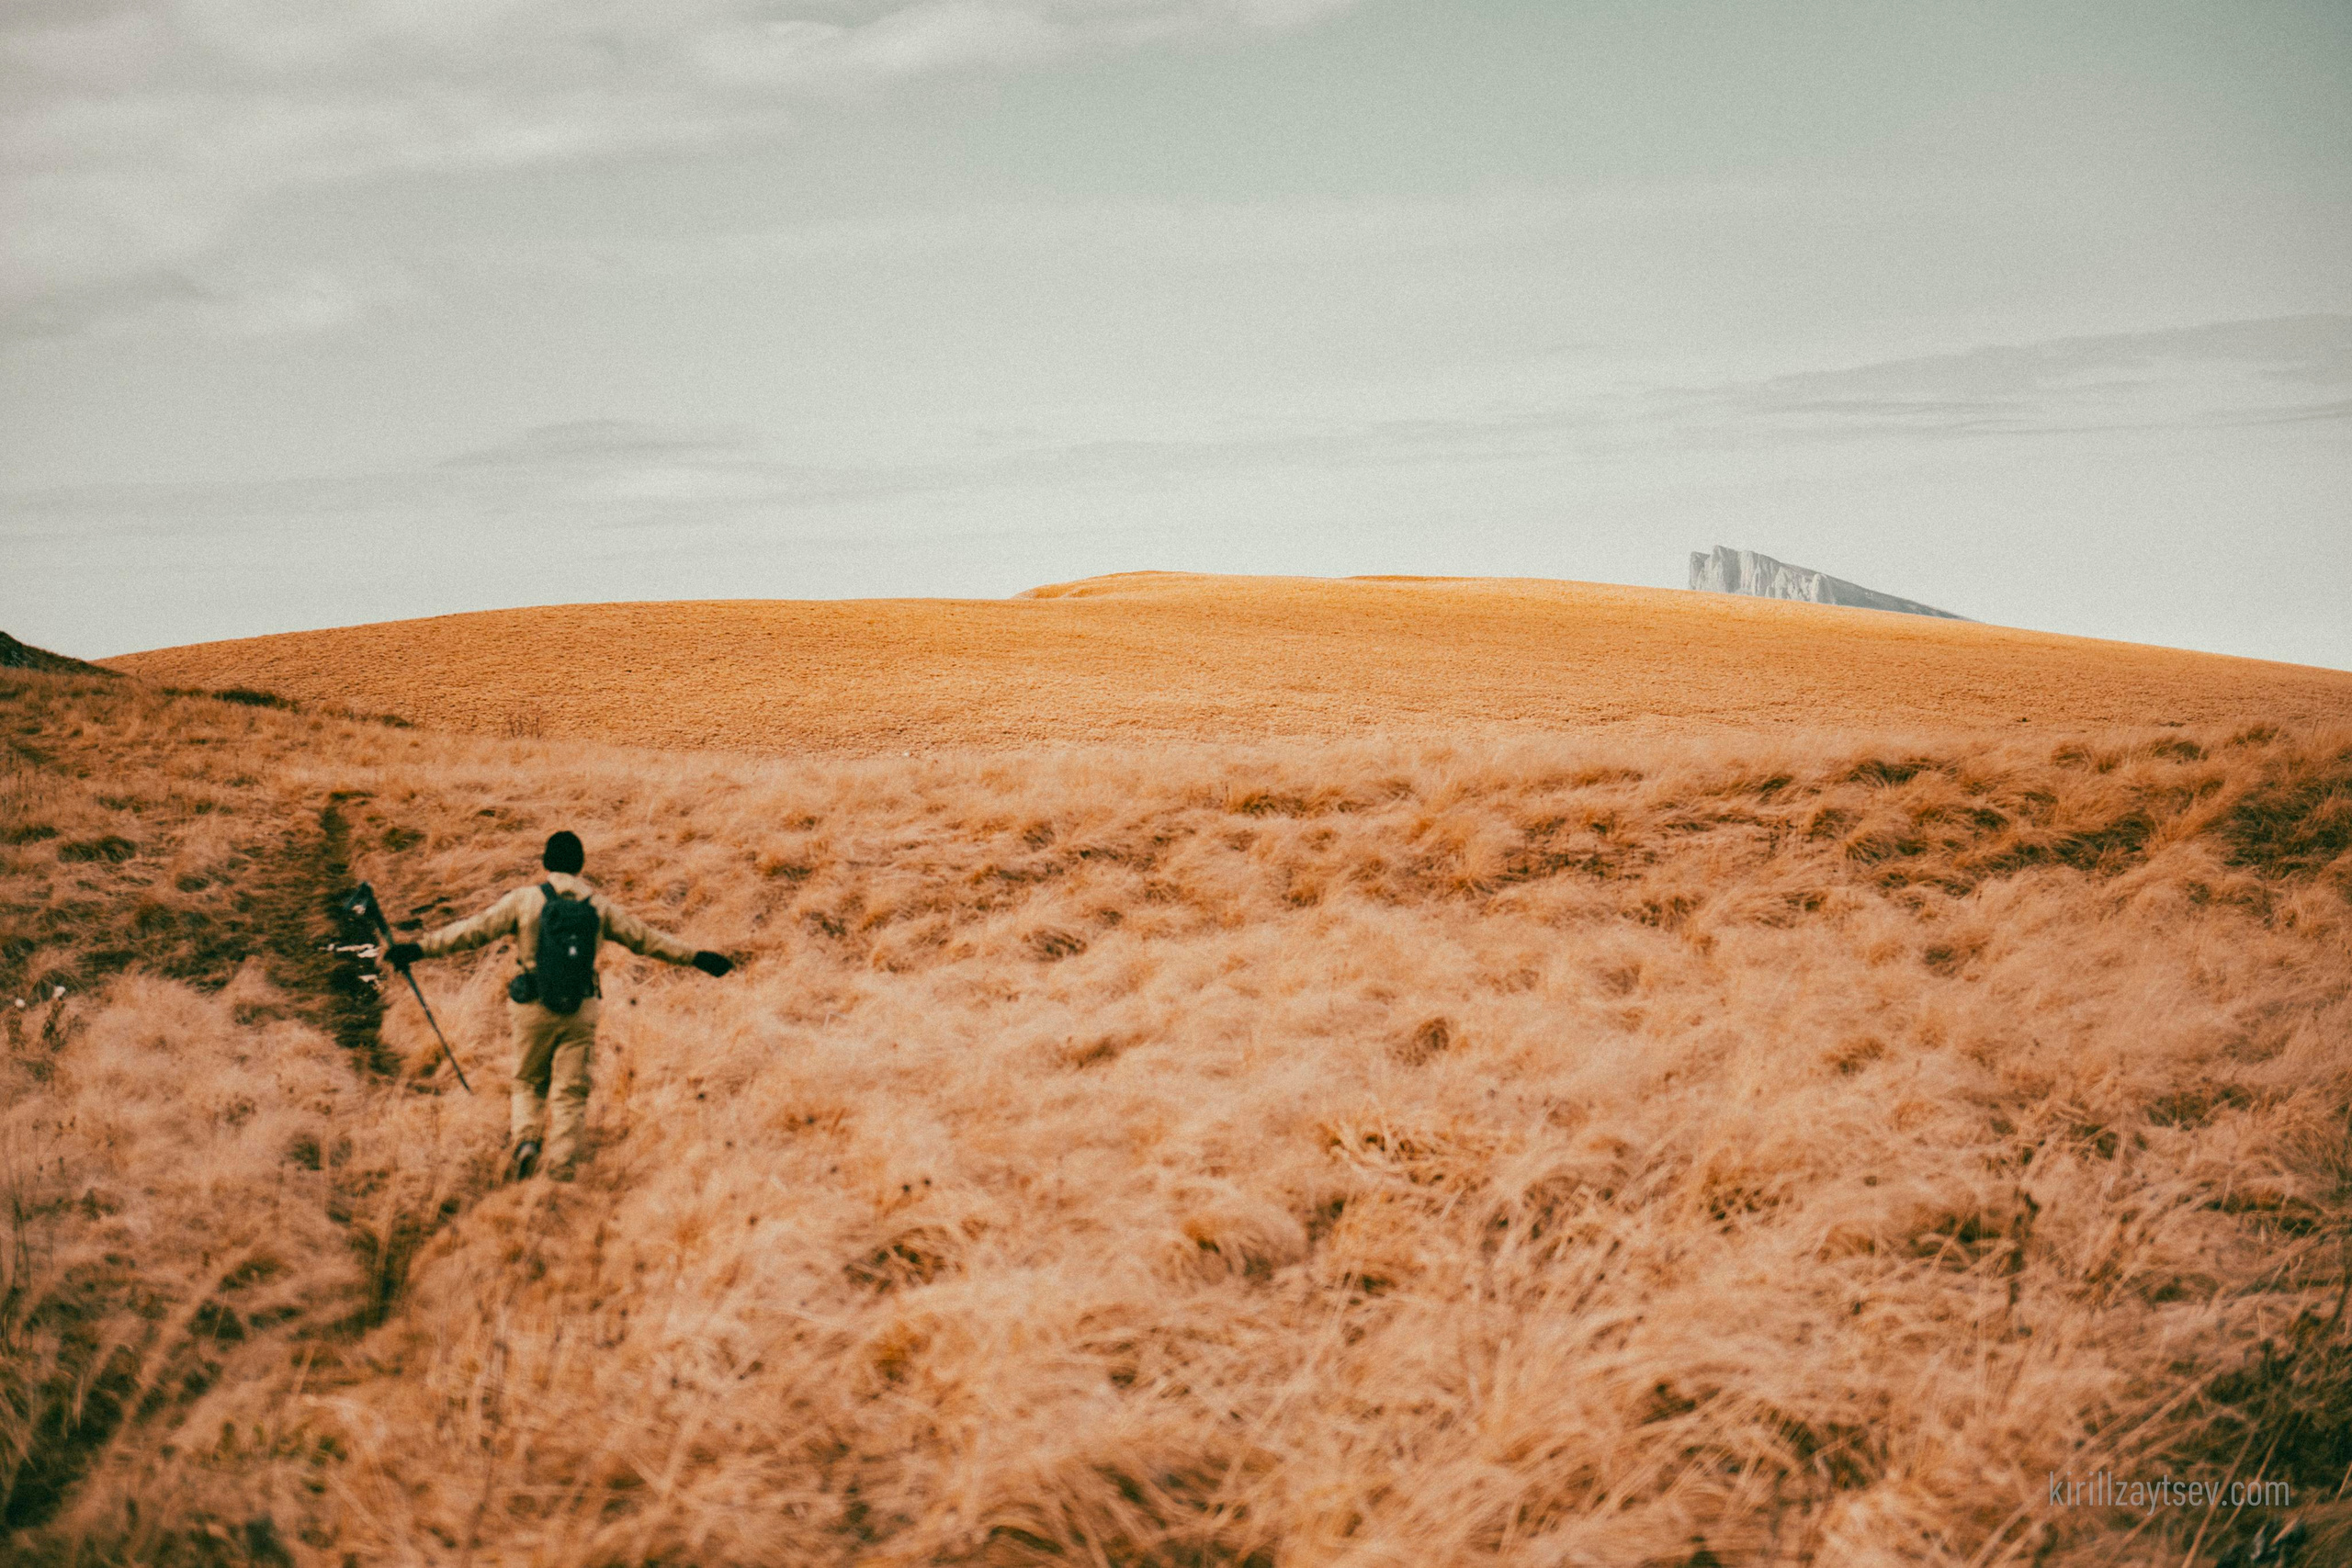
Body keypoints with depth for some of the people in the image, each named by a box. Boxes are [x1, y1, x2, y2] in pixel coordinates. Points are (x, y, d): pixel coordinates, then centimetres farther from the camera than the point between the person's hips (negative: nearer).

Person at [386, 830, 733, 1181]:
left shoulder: (525, 898, -3)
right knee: (571, 1092, 7)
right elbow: (645, 937, 10)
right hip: (581, 1010, 1)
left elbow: (474, 930, -4)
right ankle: (561, 1168, 1)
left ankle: (525, 1141, -6)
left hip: (533, 1007, -1)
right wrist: (696, 957, 19)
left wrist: (419, 948, 2)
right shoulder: (598, 905, 4)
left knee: (528, 1083, 17)